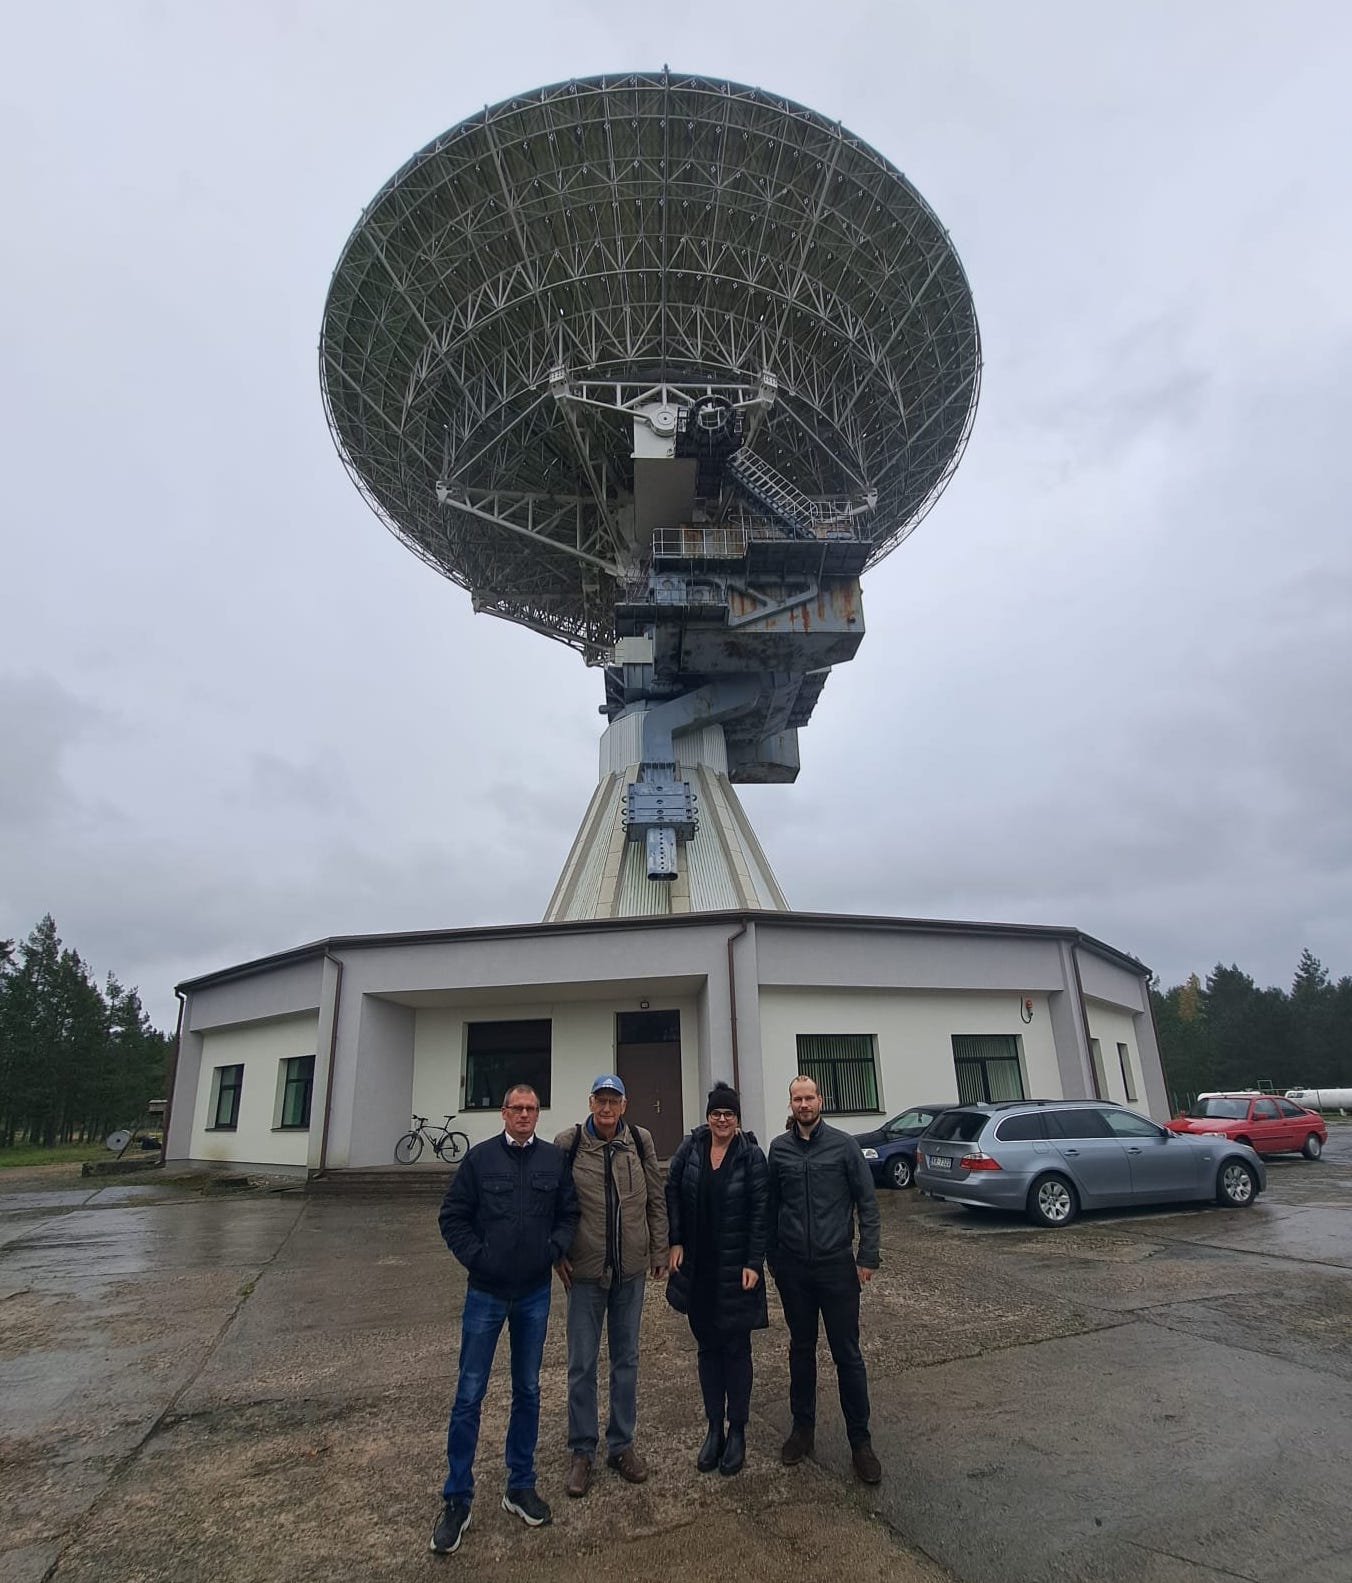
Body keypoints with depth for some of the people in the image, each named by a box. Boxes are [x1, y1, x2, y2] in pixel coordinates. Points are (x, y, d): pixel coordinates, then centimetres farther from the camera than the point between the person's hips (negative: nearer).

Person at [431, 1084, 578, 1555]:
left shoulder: (555, 1159, -3)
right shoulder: (480, 1157, -7)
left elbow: (569, 1212, 3)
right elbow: (453, 1215, -3)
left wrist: (554, 1249, -10)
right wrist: (476, 1256, -10)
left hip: (535, 1294, 2)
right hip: (485, 1293, -2)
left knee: (527, 1391, 15)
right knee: (469, 1395, 4)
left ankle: (521, 1485, 31)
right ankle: (457, 1499, 20)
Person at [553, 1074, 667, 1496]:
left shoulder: (640, 1141, -4)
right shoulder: (568, 1144, -11)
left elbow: (656, 1200, 5)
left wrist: (659, 1250, 6)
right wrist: (558, 1254, -5)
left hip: (631, 1269, 2)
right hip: (586, 1270, -2)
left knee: (626, 1358, 15)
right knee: (582, 1363, 8)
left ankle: (621, 1445, 32)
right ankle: (581, 1450, 27)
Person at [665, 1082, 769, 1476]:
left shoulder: (751, 1155, -11)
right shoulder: (690, 1148, -4)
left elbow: (760, 1212, -10)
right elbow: (673, 1194, 2)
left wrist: (753, 1263, -13)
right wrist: (675, 1242, -3)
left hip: (736, 1269, -3)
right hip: (697, 1268, 3)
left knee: (736, 1347, 8)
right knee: (707, 1347, 14)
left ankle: (737, 1431, 23)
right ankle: (714, 1429, 27)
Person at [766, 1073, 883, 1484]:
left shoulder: (843, 1144, -6)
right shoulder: (779, 1148, 0)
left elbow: (867, 1203, -4)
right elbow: (772, 1205, 8)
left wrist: (867, 1256, -8)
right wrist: (772, 1255, 9)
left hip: (837, 1265, -2)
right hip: (792, 1267, 2)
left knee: (847, 1354, 4)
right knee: (801, 1349, 16)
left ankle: (860, 1441, 18)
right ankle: (802, 1427, 31)